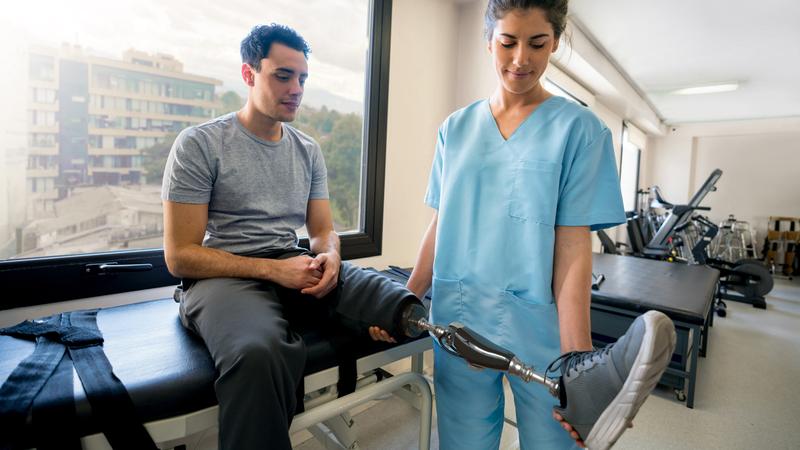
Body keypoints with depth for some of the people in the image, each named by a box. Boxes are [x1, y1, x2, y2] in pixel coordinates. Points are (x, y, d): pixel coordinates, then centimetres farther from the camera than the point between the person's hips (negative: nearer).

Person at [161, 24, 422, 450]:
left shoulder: (309, 150, 12)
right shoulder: (199, 144, -3)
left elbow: (322, 230, 12)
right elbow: (180, 255, -7)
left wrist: (329, 258, -14)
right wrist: (272, 269, -18)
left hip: (294, 266, 4)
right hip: (225, 276, -3)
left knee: (409, 307, -24)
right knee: (259, 354, -40)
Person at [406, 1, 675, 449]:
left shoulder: (579, 128, -2)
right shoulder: (456, 128, 7)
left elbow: (573, 244, -9)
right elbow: (440, 226, 7)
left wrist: (575, 354, -16)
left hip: (538, 325, -2)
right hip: (457, 320, 3)